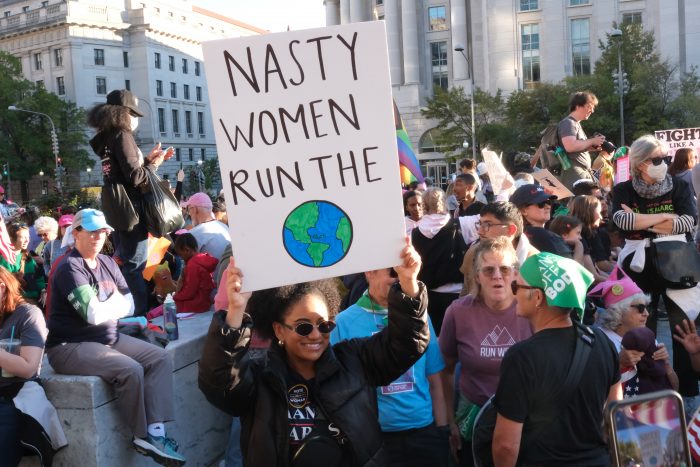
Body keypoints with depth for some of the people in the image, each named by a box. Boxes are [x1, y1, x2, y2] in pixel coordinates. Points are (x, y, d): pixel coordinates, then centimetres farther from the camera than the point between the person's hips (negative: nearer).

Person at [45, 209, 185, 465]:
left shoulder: (108, 263, 10)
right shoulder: (70, 268, -14)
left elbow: (130, 306, 6)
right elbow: (94, 314, -22)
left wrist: (105, 307, -12)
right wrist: (116, 302, -4)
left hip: (109, 338, 9)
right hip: (70, 346, -8)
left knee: (160, 358, -7)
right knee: (130, 370, -28)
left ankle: (155, 432, -16)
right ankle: (142, 436, -7)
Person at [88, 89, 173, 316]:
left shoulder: (108, 137, 13)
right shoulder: (122, 135, -14)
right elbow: (135, 177, -20)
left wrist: (149, 159, 12)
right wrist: (154, 164, -4)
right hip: (131, 209, -9)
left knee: (122, 262, 17)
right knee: (134, 266, -6)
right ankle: (140, 314, -1)